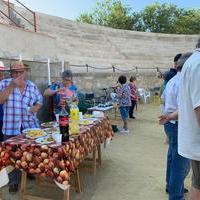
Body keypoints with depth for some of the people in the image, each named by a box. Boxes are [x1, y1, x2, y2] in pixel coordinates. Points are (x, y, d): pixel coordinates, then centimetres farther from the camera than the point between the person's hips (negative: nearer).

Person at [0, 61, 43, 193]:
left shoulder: (32, 86, 5)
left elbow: (40, 100, 15)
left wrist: (36, 107, -7)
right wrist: (12, 85, -22)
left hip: (31, 126, 3)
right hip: (11, 128, -2)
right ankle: (14, 181, 24)